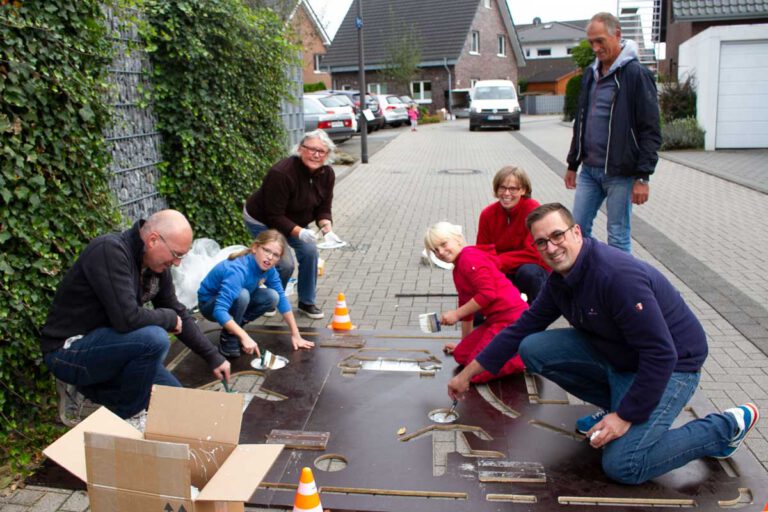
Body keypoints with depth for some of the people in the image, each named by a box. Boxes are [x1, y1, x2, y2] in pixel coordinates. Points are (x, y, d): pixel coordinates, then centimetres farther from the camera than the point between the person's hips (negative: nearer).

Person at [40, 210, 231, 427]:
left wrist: (213, 357, 6)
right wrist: (169, 318, -16)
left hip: (103, 344, 9)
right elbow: (127, 318, -35)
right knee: (154, 339, -31)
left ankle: (85, 389, 14)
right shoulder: (110, 250, -26)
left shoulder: (157, 266, -1)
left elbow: (180, 314, 9)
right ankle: (128, 416, -6)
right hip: (67, 350, -8)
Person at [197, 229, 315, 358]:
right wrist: (244, 337, -50)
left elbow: (281, 298, -6)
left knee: (272, 297, -15)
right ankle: (228, 337, -12)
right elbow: (219, 310, -44)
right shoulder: (238, 270, -37)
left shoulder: (268, 269, -15)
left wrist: (295, 335, -9)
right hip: (210, 304, -6)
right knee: (242, 295, -35)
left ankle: (234, 327, 3)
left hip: (235, 300, 7)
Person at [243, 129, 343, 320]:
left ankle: (307, 303, 8)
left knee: (310, 250, -11)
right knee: (285, 263, -15)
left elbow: (323, 208, -6)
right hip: (261, 221, -6)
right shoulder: (282, 173, -36)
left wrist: (327, 228, -26)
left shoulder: (327, 174, -14)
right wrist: (299, 232, -44)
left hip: (294, 220, 7)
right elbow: (274, 217, -32)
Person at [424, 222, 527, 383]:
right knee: (461, 355, 10)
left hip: (511, 318, -10)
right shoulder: (458, 270, 19)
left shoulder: (470, 257, -12)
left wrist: (456, 314, -13)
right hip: (495, 320, 10)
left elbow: (487, 294, -21)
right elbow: (466, 305, 24)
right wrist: (464, 343, 28)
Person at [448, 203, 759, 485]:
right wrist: (467, 374, 5)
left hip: (669, 367, -8)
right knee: (532, 349, -7)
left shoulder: (618, 275, -30)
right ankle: (614, 404, 11)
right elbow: (521, 330, 5)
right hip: (614, 355, 8)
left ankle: (725, 428, 2)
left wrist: (625, 416, -24)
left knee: (622, 466, -20)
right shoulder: (559, 280, -2)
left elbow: (661, 356, -29)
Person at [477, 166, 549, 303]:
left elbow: (534, 253, -23)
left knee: (528, 272, -36)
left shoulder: (533, 209, -19)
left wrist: (498, 262, -28)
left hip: (534, 271, -3)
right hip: (504, 274, 3)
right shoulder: (487, 214, -7)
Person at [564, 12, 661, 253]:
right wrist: (573, 164, 20)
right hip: (589, 170, 7)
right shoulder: (591, 73, 12)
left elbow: (650, 131, -12)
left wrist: (643, 176, -16)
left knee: (618, 239, 1)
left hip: (619, 173, -7)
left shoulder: (636, 74, -10)